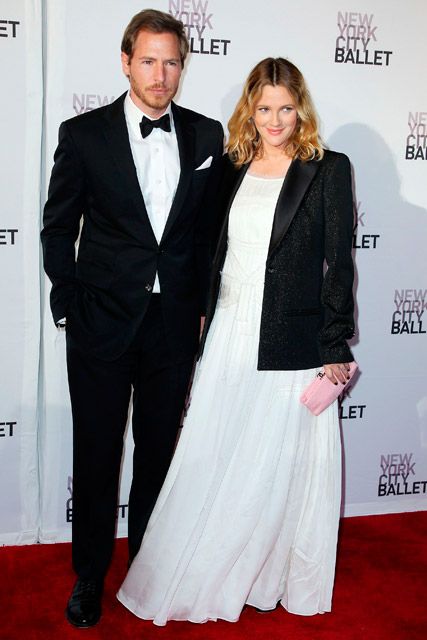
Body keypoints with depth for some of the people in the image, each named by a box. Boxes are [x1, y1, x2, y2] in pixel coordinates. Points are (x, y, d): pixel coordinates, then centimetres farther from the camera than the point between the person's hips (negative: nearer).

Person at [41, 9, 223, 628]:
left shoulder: (206, 135, 3)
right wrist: (70, 303, -2)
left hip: (175, 321, 2)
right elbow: (58, 228, 2)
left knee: (159, 448, 14)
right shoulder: (84, 134, -2)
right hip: (102, 320, -2)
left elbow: (212, 226, 8)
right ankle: (89, 577, 28)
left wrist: (203, 304, 4)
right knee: (96, 452, 9)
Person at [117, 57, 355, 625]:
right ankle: (207, 576, 28)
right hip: (230, 337, 4)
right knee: (212, 461, 9)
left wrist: (335, 349, -8)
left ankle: (281, 576, 30)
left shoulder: (328, 169, -4)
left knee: (284, 466, 8)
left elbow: (339, 264, -6)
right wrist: (206, 321, 13)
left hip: (293, 343, -4)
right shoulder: (233, 168, 9)